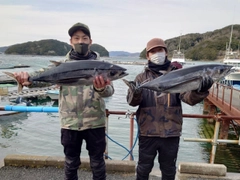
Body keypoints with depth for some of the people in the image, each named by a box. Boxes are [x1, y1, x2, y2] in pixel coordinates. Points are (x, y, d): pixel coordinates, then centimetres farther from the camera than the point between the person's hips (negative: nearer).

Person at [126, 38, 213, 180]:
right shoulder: (142, 77, 2)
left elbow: (189, 97, -10)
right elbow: (131, 100, -10)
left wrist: (200, 90, -32)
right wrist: (136, 95, -34)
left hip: (171, 132, 1)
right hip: (148, 132, 0)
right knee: (144, 168, 16)